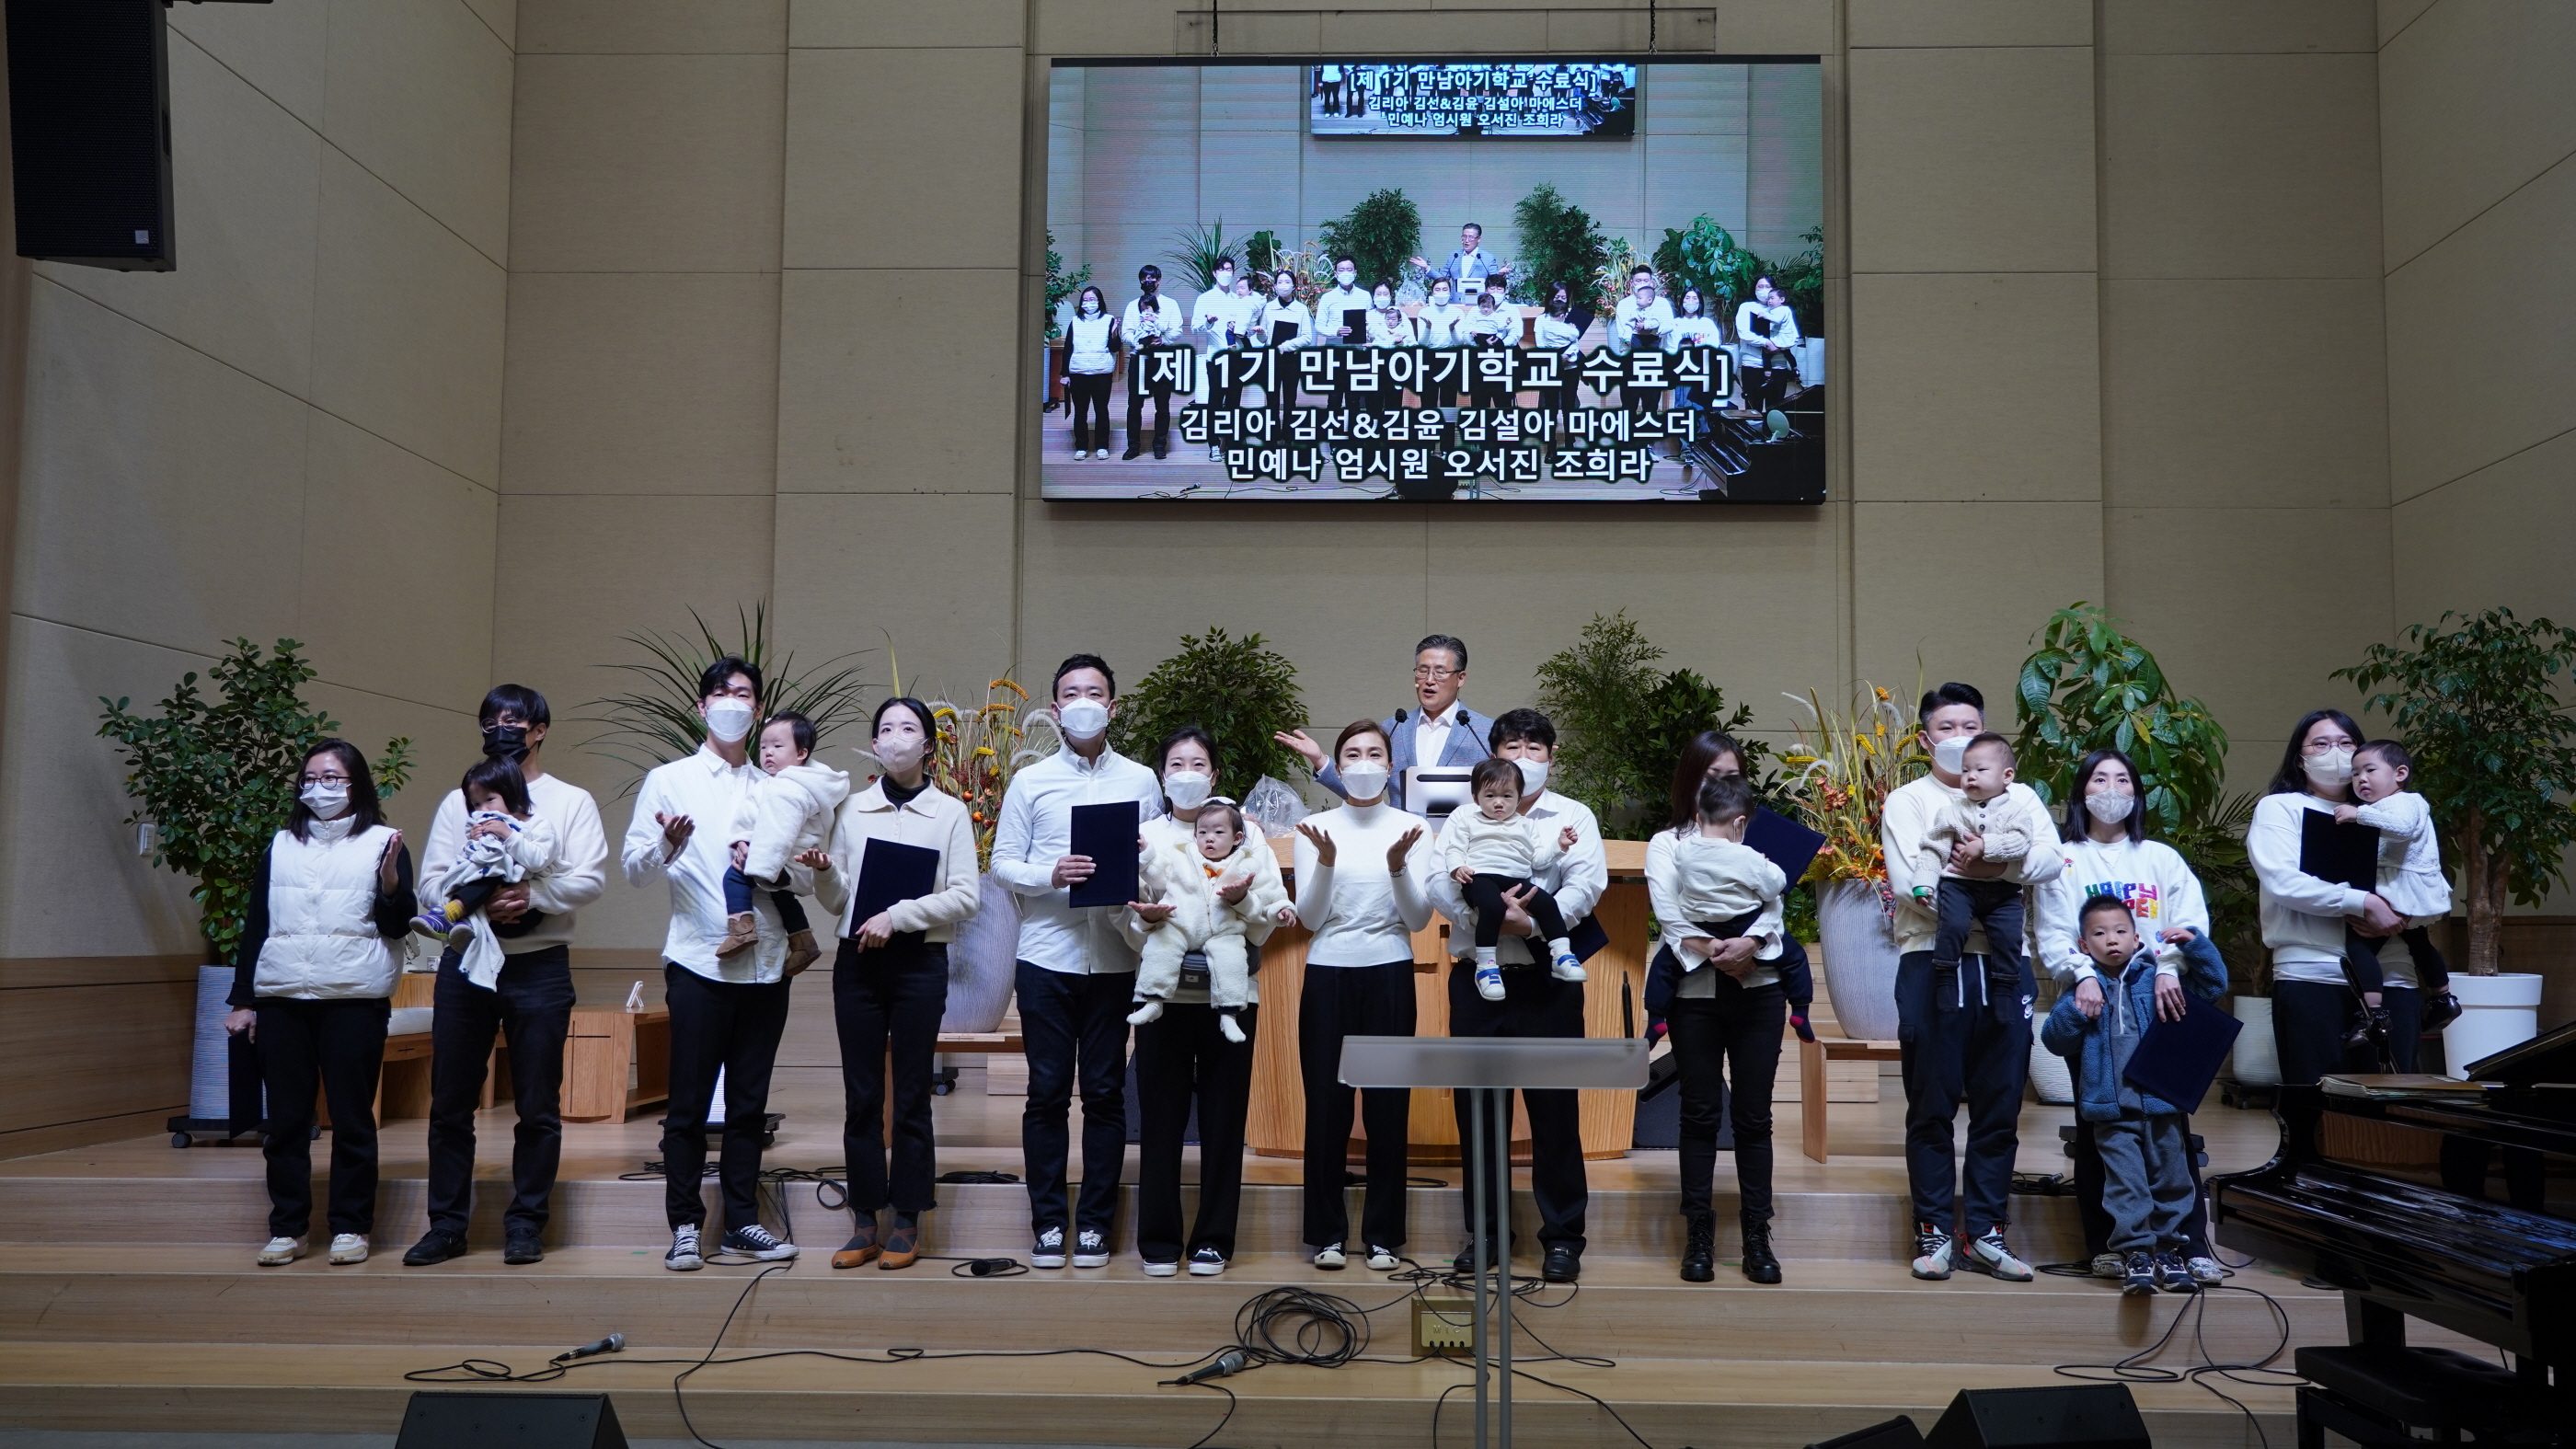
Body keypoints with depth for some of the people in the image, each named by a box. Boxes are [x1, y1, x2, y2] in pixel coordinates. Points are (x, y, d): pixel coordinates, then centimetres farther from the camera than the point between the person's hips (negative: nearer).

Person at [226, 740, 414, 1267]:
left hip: (354, 999, -3)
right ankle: (288, 1226, 12)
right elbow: (254, 925, 17)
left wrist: (391, 879, -18)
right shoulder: (280, 846, 16)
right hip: (282, 999, 3)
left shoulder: (382, 842, 6)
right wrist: (241, 999, 12)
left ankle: (351, 1226, 6)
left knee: (352, 1116, -1)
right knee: (285, 1118, 4)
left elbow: (398, 925, 1)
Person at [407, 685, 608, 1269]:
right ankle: (447, 1224, 15)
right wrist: (478, 905, -16)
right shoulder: (458, 802, 12)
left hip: (538, 966, -2)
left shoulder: (572, 801, 6)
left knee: (538, 1107, 2)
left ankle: (526, 1223, 12)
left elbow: (591, 880, -6)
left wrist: (531, 895, -21)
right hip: (465, 963, 2)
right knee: (450, 1104, 5)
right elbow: (431, 881, 2)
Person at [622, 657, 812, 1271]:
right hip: (698, 962, -3)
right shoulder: (669, 780, 5)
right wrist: (668, 846, -23)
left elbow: (808, 879, 11)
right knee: (690, 1102, 0)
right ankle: (685, 1226, 9)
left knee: (749, 1103, 8)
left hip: (766, 963, 3)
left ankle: (742, 1223, 16)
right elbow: (633, 866, -3)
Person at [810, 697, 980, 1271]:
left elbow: (965, 896, -6)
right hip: (857, 960, 2)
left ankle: (906, 1224, 10)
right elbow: (837, 901, 9)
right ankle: (864, 1223, 12)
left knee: (911, 1094, 1)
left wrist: (899, 914, -15)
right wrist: (823, 872, -11)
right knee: (860, 1094, 4)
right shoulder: (852, 809, 9)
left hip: (920, 961, -2)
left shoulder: (949, 812, 2)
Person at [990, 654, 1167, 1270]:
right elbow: (1002, 862, 3)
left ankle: (1094, 1223, 14)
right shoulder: (1030, 781, 7)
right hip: (1046, 958, 0)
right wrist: (1051, 875, -15)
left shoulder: (1141, 781, 8)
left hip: (1115, 959, 0)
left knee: (1105, 1093, 4)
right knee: (1047, 1092, 4)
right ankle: (1048, 1222, 14)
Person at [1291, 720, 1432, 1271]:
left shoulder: (1411, 828, 4)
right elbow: (1309, 917, -1)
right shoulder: (1317, 827, 3)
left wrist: (1399, 866, -17)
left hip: (1390, 975, 0)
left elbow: (1418, 919, -1)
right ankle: (1327, 1233, 12)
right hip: (1328, 975, 0)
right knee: (1327, 1103, 0)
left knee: (1388, 1104, 1)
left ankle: (1383, 1235, 12)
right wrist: (1325, 861, -16)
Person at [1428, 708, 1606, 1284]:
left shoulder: (1573, 817, 7)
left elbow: (1586, 885, -9)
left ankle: (1563, 1236, 10)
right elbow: (1439, 881, -1)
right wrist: (1483, 911, -20)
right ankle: (1486, 1231, 18)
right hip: (1476, 979, 2)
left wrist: (1531, 922, -23)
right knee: (1477, 1106, 7)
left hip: (1546, 980, -2)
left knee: (1554, 1107, -1)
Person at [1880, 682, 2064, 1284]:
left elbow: (2053, 861, -3)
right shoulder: (1907, 801, 6)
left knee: (2000, 1105, 6)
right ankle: (1934, 1233, 10)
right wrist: (1984, 870, -10)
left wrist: (1996, 862, -19)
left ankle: (1987, 1233, 15)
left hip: (2004, 965, 3)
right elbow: (1908, 883, -9)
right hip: (1933, 963, -3)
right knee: (1932, 1106, 1)